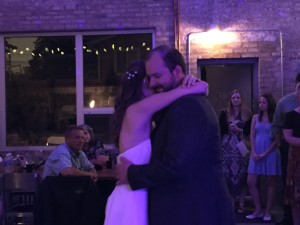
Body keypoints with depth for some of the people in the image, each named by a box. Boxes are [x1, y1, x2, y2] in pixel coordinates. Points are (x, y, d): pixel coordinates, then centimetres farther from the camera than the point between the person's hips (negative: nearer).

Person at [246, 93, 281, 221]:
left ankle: (267, 211, 12)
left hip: (270, 153, -3)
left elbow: (277, 140, -6)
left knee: (270, 182, 3)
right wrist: (254, 153, -7)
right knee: (251, 182, -2)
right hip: (256, 153, 4)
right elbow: (252, 136, 6)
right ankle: (258, 210, 10)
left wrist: (265, 154, -12)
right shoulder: (256, 117, 9)